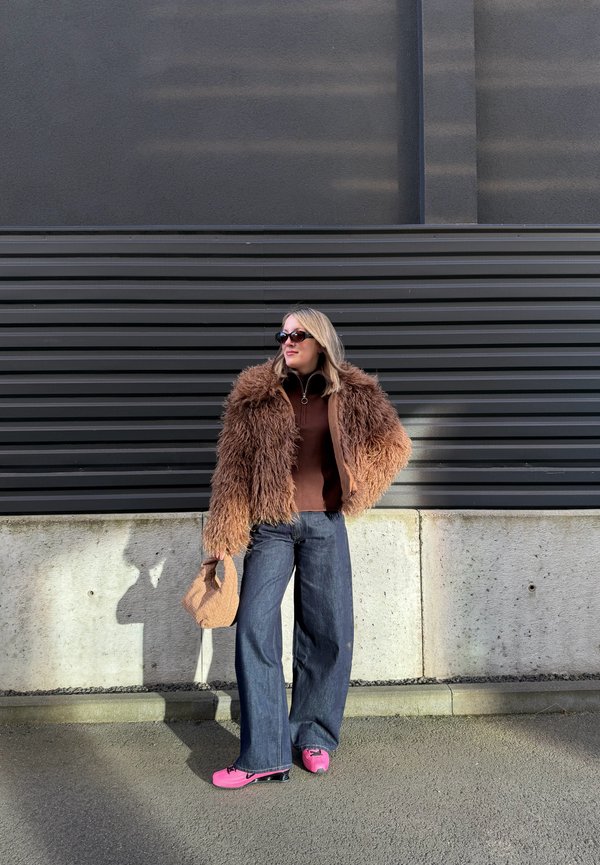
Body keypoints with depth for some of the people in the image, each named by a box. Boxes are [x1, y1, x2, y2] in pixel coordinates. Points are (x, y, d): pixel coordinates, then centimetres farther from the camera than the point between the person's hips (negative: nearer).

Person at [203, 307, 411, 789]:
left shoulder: (351, 395, 3)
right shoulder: (256, 394, 0)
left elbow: (394, 443, 15)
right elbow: (233, 468, -1)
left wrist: (354, 487, 4)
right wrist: (223, 539, -4)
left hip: (325, 526, 1)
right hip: (272, 526, -1)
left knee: (328, 632, 7)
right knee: (255, 627, -9)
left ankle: (314, 736, 26)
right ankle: (264, 755, 0)